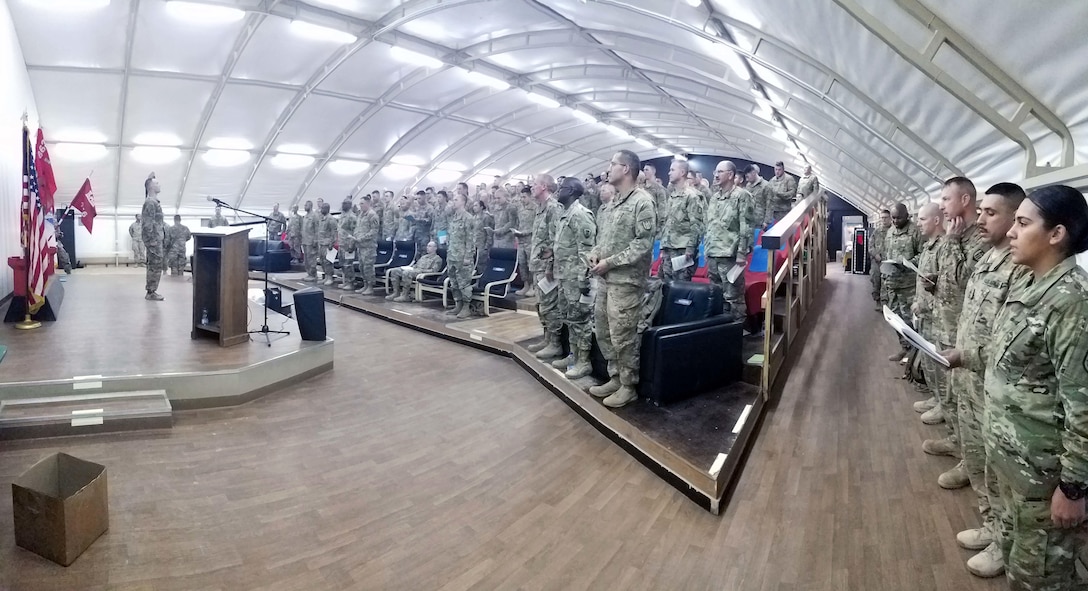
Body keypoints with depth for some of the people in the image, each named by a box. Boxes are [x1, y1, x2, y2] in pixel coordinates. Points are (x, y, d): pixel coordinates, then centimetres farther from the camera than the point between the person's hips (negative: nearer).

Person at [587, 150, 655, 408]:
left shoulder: (642, 201, -13)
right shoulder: (614, 200, 14)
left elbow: (644, 243, -18)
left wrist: (610, 262, -18)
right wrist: (595, 251, 2)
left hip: (626, 280, -9)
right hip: (606, 278, 9)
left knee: (622, 337, -1)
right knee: (603, 331, 15)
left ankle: (629, 386, 15)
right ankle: (615, 377, 30)